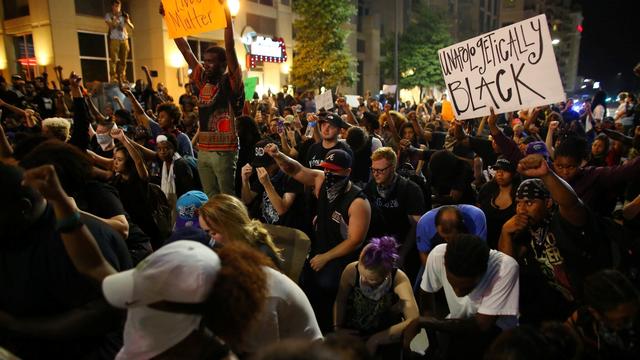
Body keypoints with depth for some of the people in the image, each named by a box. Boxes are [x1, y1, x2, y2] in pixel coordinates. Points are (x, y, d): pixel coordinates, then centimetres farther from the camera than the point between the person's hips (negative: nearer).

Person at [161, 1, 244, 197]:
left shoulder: (230, 83, -5)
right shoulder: (203, 81, 11)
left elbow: (230, 48, -15)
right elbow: (185, 50, 14)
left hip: (224, 151, -6)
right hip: (203, 150, 7)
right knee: (210, 200, 12)